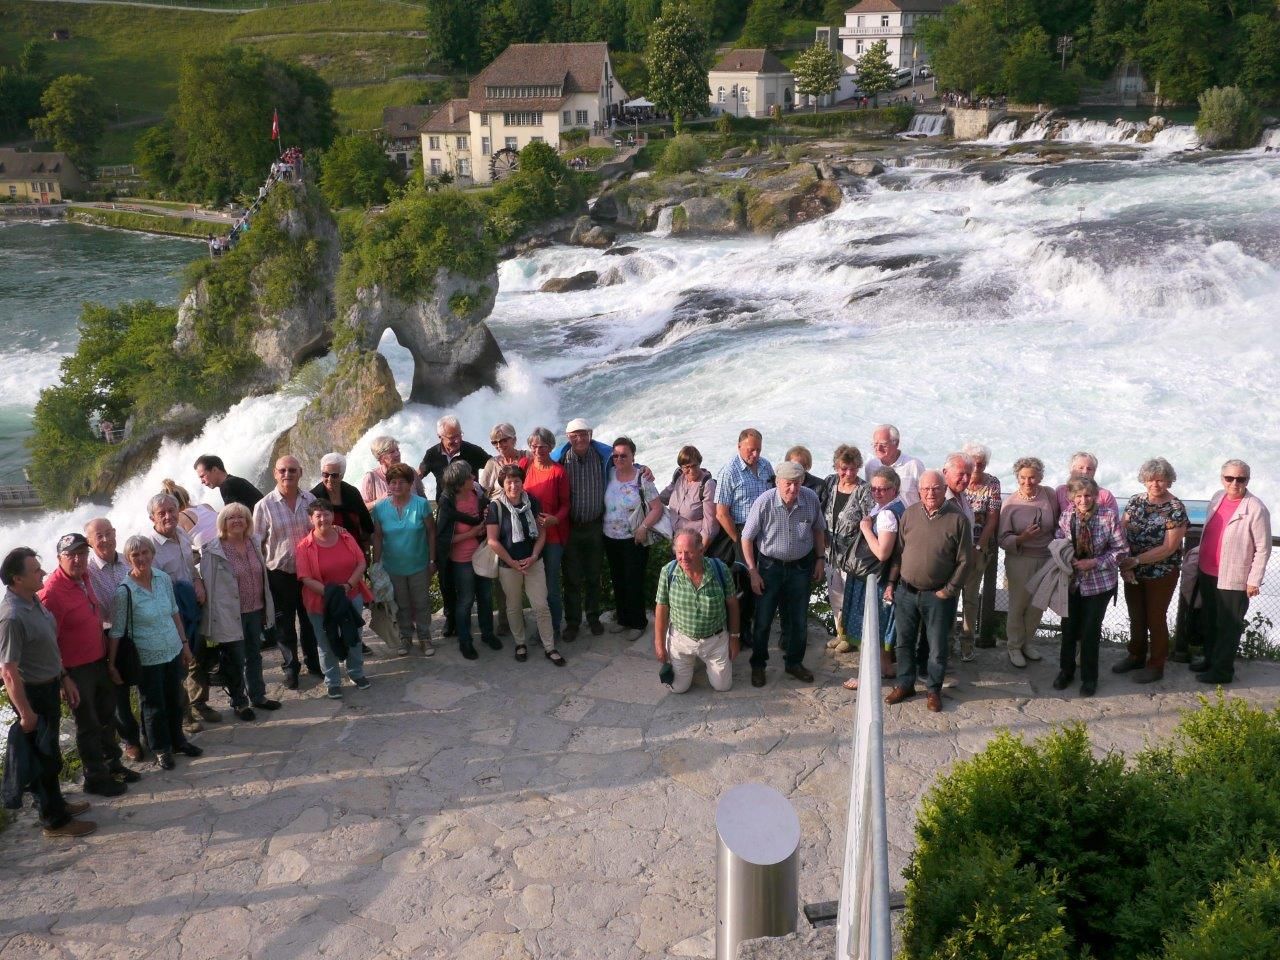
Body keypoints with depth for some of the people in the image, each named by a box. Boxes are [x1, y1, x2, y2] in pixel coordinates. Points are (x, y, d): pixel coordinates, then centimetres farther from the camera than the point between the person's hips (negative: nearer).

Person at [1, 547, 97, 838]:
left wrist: (64, 678, 17)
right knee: (44, 756, 6)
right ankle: (55, 820, 20)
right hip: (32, 693, -9)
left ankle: (54, 802, 41)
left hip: (49, 686, 9)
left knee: (48, 751, 24)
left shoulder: (33, 599, -1)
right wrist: (25, 712, -21)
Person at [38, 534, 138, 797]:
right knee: (88, 725, 9)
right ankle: (95, 778, 26)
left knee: (107, 716, 22)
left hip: (99, 661, 8)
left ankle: (112, 764, 40)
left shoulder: (83, 578, -1)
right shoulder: (52, 592, -26)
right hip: (76, 669, -8)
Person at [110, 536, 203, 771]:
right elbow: (117, 631, -13)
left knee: (175, 699, 19)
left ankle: (178, 740, 40)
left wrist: (185, 643, 12)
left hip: (173, 651, 5)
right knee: (154, 705, 12)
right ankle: (161, 749, 31)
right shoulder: (124, 591, -20)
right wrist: (112, 664, -11)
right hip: (147, 658, -5)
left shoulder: (164, 578, -5)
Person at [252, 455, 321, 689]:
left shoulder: (310, 500, 0)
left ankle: (314, 663, 33)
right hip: (280, 574, -2)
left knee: (310, 621, 16)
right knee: (285, 625, 10)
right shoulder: (264, 506, -9)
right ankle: (290, 668, 26)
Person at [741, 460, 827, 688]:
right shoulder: (764, 502, -21)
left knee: (798, 619, 13)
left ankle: (794, 662, 31)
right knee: (763, 619, 5)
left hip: (800, 566, 3)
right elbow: (747, 538, -12)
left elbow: (819, 530, 7)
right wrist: (753, 572, -12)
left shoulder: (811, 499, -13)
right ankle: (757, 665, 23)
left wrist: (819, 559, 6)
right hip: (770, 566, -3)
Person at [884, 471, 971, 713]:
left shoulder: (957, 519, -11)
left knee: (937, 646, 7)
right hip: (906, 591, 3)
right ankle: (905, 684, 29)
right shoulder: (909, 514, -1)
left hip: (938, 595, -3)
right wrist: (891, 583, 4)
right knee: (904, 641, 13)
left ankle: (934, 690, 23)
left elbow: (965, 560, -7)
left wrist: (949, 590, -9)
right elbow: (898, 552, 7)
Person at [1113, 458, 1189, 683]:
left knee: (1156, 618, 7)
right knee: (1136, 616, 17)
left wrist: (1136, 560, -21)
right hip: (1133, 573, 5)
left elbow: (1169, 548, -18)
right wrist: (1125, 564, -16)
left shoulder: (1175, 509, -14)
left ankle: (1156, 666, 21)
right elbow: (1121, 533, -3)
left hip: (1161, 575, -5)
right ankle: (1136, 657, 35)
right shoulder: (1136, 501, 0)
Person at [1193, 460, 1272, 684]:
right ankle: (1210, 659, 37)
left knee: (1228, 626, 5)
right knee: (1210, 621, 21)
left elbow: (1263, 548, -13)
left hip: (1233, 579, -7)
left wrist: (1254, 580, -12)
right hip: (1207, 573, 7)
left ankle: (1222, 670, 17)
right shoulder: (1218, 497, 3)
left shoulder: (1256, 509, -17)